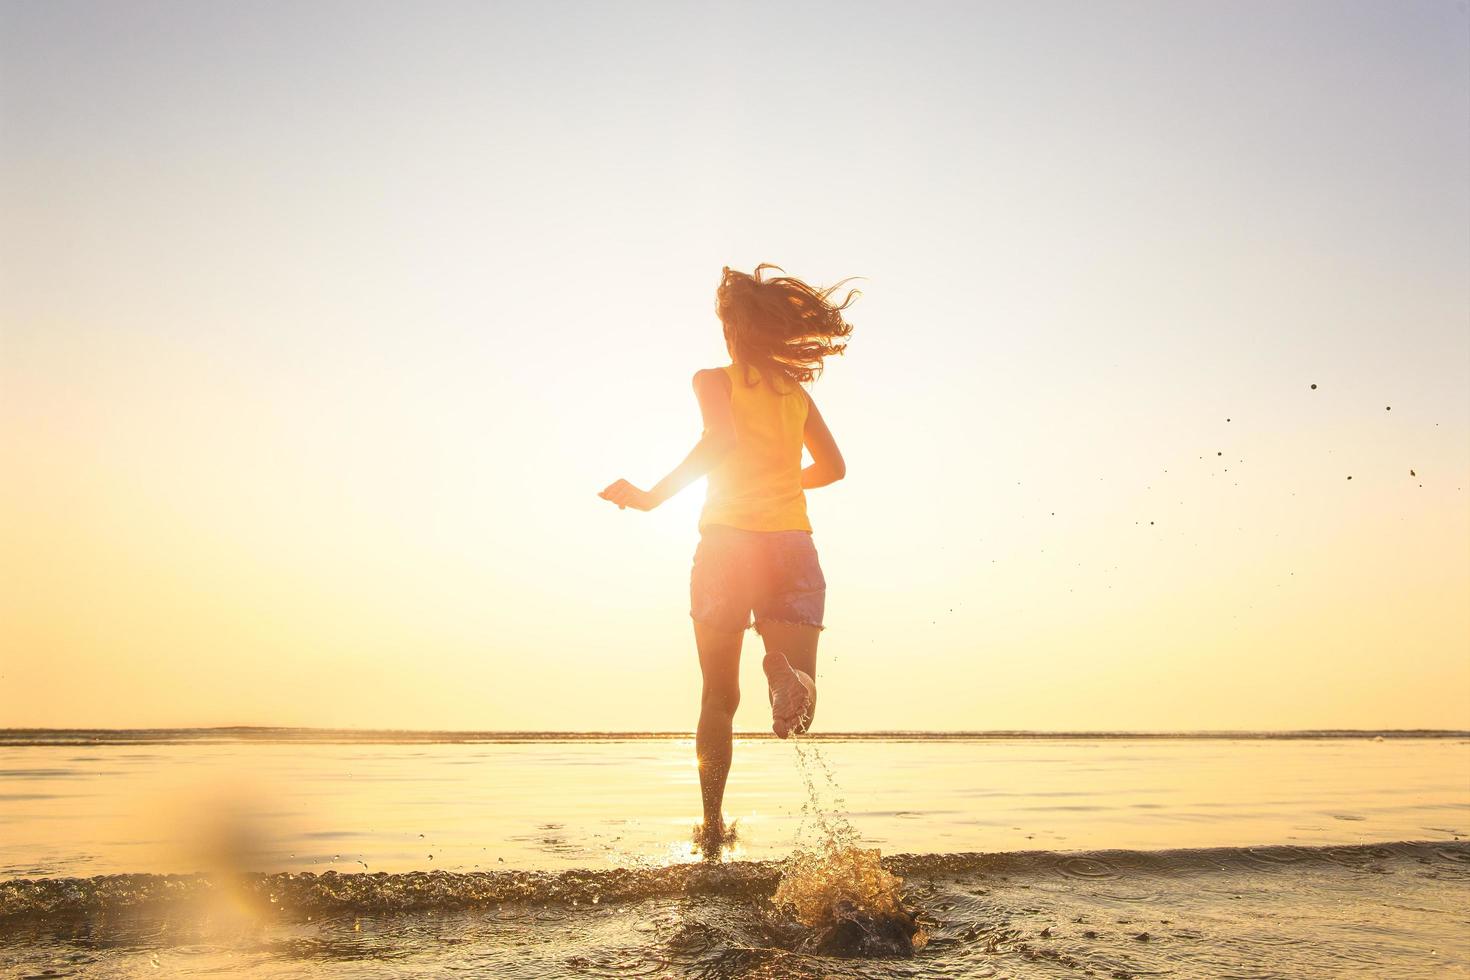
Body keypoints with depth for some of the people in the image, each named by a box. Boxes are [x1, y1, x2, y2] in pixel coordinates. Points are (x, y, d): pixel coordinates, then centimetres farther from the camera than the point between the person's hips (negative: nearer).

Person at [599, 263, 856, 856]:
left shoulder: (715, 380, 5)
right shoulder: (797, 391, 17)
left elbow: (724, 438, -16)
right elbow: (832, 468, 21)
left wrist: (654, 497, -13)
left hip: (730, 540, -2)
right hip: (793, 542, 2)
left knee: (719, 697, 13)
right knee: (798, 696, -5)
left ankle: (714, 829, 15)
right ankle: (786, 669, -42)